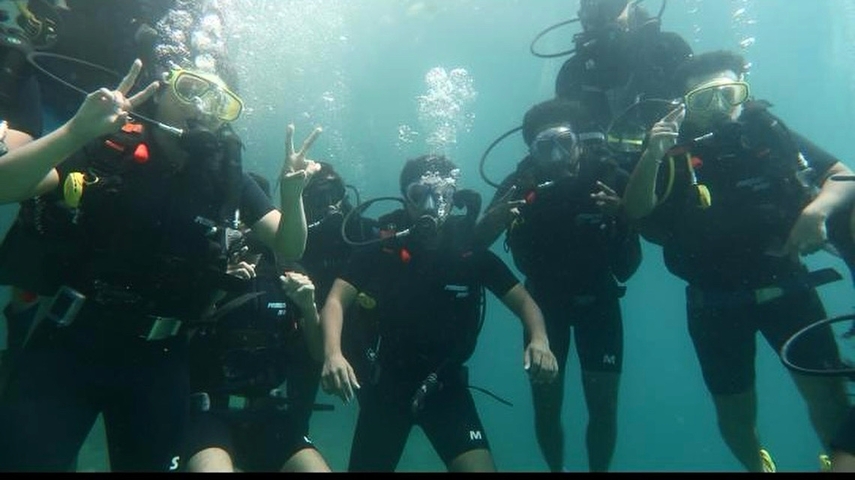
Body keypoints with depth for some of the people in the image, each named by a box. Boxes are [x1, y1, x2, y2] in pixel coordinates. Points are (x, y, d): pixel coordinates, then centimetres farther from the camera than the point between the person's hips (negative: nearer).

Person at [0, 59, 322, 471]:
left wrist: (291, 194, -24)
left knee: (149, 461, 17)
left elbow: (288, 250, -4)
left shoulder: (227, 179, -2)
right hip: (63, 344, -2)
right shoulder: (104, 148, -8)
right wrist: (76, 131, -34)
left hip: (158, 361, 2)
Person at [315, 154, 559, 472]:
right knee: (366, 467, 11)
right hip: (385, 384, 0)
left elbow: (524, 303, -5)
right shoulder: (379, 252, -9)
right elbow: (336, 301, -17)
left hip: (446, 385, 0)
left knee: (479, 466, -15)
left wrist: (539, 340, -26)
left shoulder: (473, 255, -6)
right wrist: (332, 353, -36)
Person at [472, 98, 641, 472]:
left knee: (603, 406, -2)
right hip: (545, 300, 0)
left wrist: (620, 216, -38)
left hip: (597, 299, 0)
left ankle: (599, 469, 25)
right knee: (546, 404, 3)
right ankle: (556, 468, 30)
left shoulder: (609, 177, -19)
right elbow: (477, 241, -27)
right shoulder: (521, 184, -18)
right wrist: (505, 207, -45)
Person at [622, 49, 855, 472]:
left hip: (786, 286, 1)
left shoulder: (768, 131, -3)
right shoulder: (676, 153, -7)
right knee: (734, 412, 11)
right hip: (717, 303, 0)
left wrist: (816, 211, -21)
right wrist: (652, 156, -33)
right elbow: (636, 212, -17)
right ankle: (758, 466, 41)